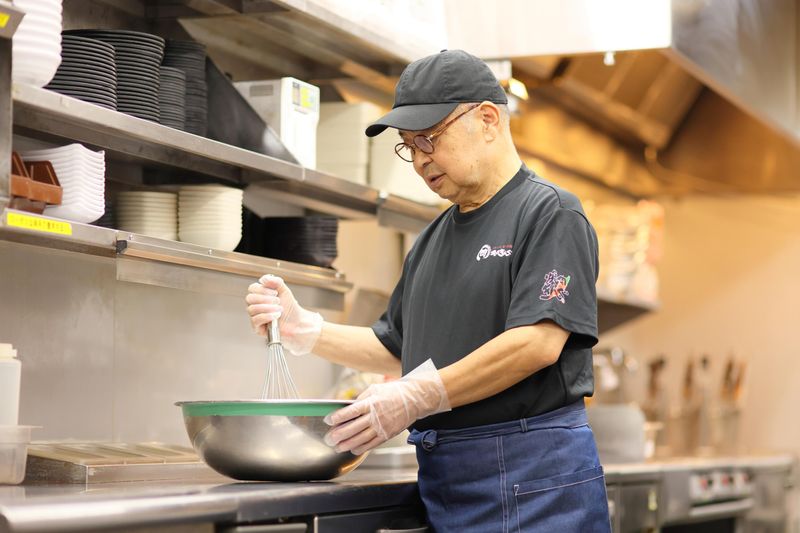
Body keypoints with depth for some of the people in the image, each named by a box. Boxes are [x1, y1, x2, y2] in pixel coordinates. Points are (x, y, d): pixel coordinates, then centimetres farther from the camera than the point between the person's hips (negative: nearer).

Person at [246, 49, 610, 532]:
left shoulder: (549, 213, -6)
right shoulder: (432, 240, 18)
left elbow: (537, 342, -18)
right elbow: (397, 348, 24)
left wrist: (417, 398, -20)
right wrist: (305, 329, 9)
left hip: (531, 476, -7)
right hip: (441, 475, 7)